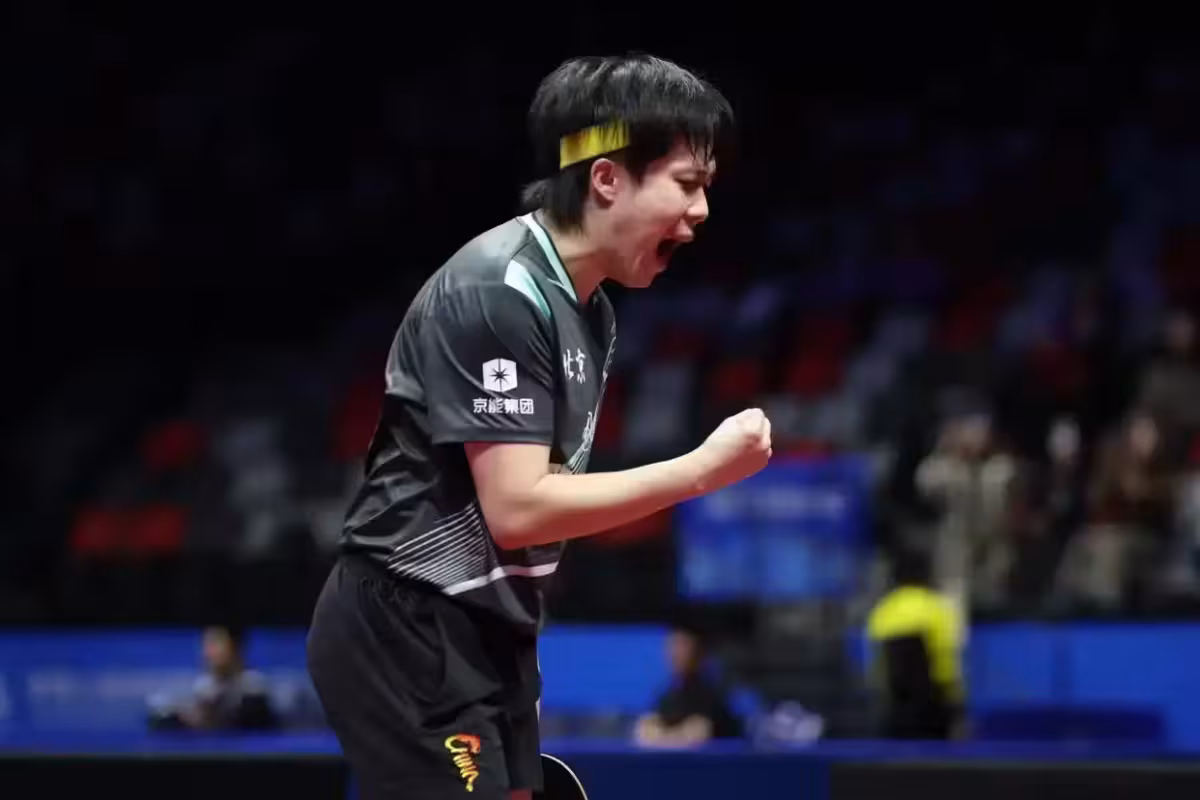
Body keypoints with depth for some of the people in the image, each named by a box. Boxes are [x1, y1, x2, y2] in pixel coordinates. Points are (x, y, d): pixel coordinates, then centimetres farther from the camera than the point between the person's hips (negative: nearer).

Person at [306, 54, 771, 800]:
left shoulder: (589, 312, 12)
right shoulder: (498, 293, -19)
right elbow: (516, 508, -23)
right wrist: (701, 469, -20)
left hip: (486, 632, 10)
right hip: (408, 633, -10)